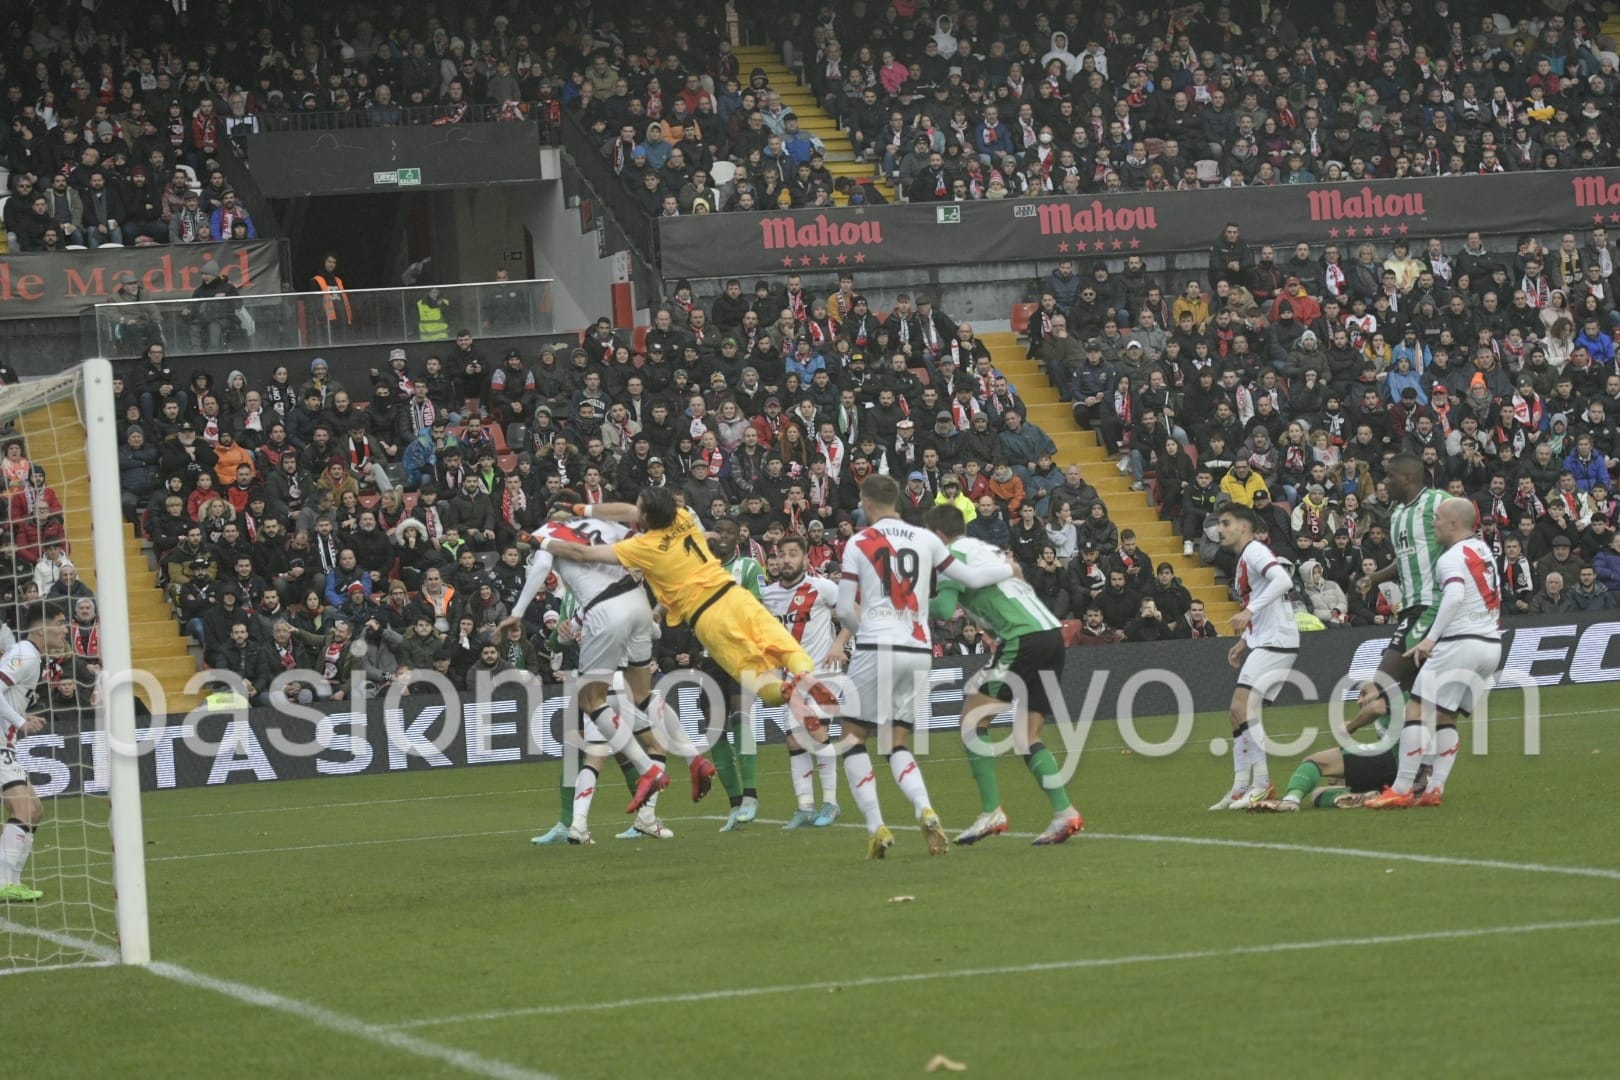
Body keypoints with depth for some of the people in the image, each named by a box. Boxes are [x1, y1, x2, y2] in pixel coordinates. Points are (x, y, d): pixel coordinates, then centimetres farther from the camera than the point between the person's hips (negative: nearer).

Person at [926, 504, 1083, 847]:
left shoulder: (954, 553, 0)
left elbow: (945, 608, -11)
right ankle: (1064, 814, -1)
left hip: (1023, 638, -9)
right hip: (1052, 631, 9)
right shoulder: (989, 549, 27)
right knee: (1028, 735, 11)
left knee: (972, 717, -1)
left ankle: (991, 812, -7)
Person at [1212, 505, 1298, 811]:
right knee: (1241, 711, 10)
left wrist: (1249, 611, -30)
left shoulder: (1254, 551, -8)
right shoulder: (1244, 559, 21)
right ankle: (1241, 789, 12)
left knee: (1242, 705, -18)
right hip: (1264, 641, 10)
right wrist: (1244, 641, 19)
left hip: (1275, 641, -10)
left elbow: (1283, 581, -27)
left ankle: (1262, 785, -18)